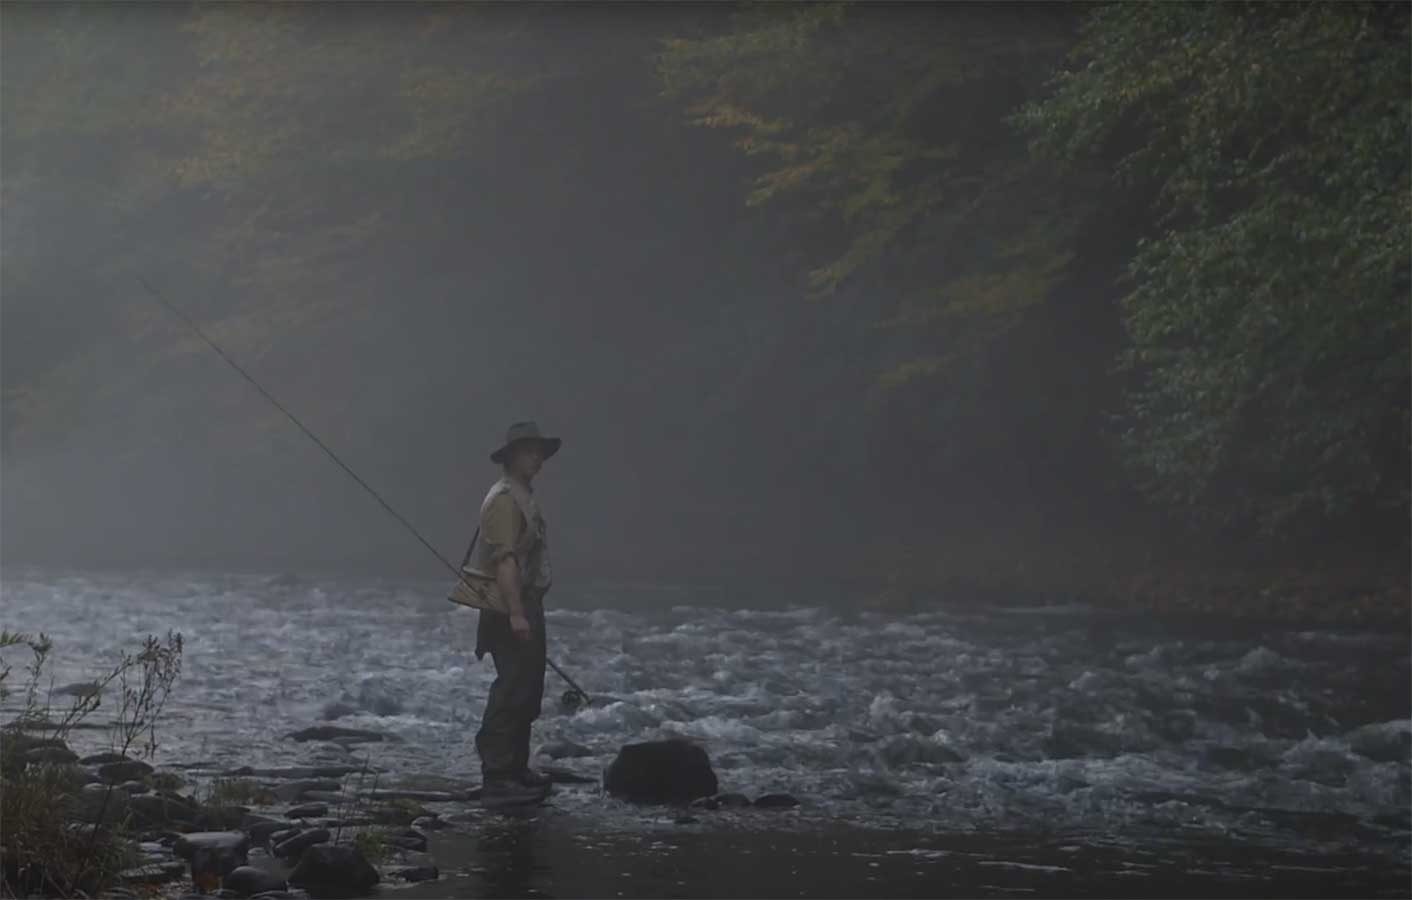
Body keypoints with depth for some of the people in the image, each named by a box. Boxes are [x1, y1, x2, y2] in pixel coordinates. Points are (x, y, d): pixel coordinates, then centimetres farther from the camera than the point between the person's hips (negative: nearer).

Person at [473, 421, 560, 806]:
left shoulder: (523, 496, 17)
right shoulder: (505, 499, -15)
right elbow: (504, 560, -23)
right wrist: (516, 614, -28)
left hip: (526, 607, 11)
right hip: (511, 612, -11)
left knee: (526, 691, 17)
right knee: (511, 692, -11)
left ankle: (515, 769, 26)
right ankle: (496, 779, -12)